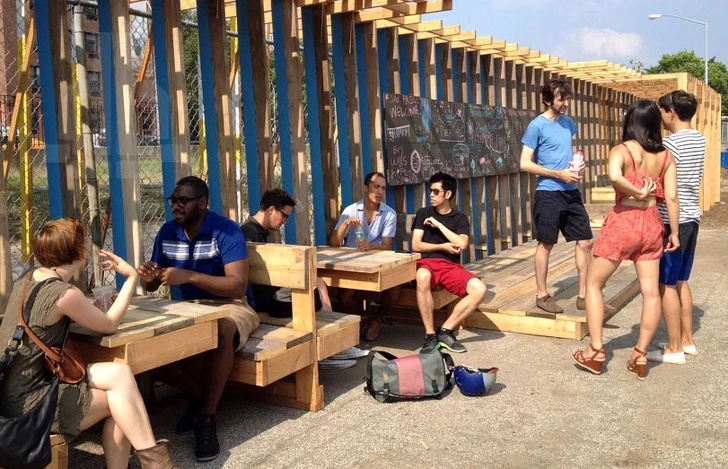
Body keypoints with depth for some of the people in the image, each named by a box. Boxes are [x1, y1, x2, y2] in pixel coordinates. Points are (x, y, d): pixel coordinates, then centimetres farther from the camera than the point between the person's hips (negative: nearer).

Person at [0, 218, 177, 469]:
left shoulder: (27, 279, 5)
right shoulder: (65, 294, -21)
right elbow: (110, 325, -4)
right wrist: (131, 277, 2)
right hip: (25, 403, -8)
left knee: (119, 374, -1)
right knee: (120, 392, -1)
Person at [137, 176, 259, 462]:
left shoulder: (226, 231, -14)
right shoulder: (167, 232, 4)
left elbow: (238, 286, -23)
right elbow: (151, 287, 9)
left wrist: (189, 276, -32)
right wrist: (148, 276, -16)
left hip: (228, 306, -5)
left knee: (221, 330, -40)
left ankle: (208, 416, -23)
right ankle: (203, 395, -3)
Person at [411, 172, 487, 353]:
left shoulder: (460, 218, 12)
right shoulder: (424, 213, 11)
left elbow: (462, 244, -7)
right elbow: (416, 245, 3)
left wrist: (438, 224, -6)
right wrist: (443, 247, -4)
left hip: (451, 266, 2)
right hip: (427, 262, -2)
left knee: (480, 289, -26)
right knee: (422, 276, -41)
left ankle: (445, 331, -13)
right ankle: (430, 335, -29)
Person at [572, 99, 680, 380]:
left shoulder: (621, 150, -8)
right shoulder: (666, 156, 5)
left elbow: (614, 176, -31)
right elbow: (671, 198, 1)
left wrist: (637, 191, -15)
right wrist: (674, 232, 8)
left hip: (623, 221, -4)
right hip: (652, 224, 5)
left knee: (593, 283, 9)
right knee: (651, 292, 9)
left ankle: (596, 351, 8)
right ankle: (640, 357, 13)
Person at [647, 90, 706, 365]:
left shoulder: (671, 143, -17)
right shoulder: (699, 139, 9)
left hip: (673, 220, -9)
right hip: (691, 218, 9)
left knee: (666, 284, -1)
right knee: (680, 281, 17)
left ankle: (674, 349, 5)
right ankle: (687, 341, 25)